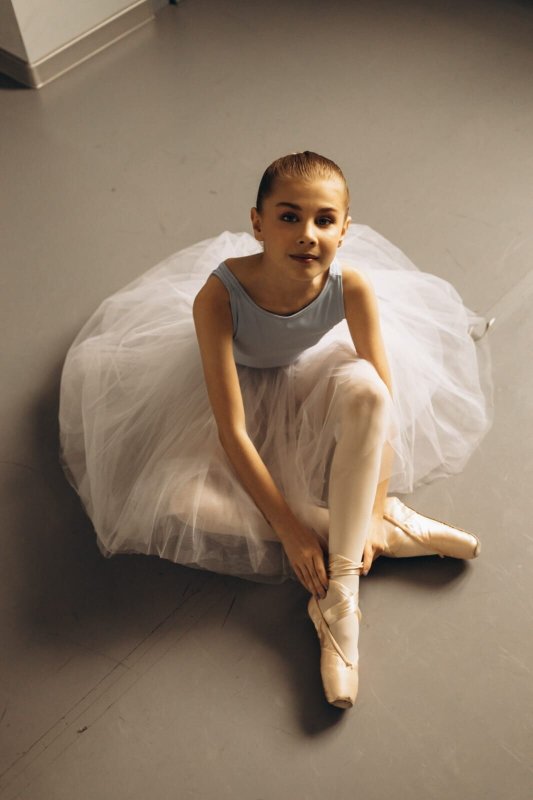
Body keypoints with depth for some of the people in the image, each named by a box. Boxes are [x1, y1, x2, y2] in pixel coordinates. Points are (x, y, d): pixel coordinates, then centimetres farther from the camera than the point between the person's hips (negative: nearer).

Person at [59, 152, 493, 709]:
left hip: (311, 377, 1)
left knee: (363, 385, -34)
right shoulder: (218, 295, -35)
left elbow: (383, 403, -20)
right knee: (180, 501, -26)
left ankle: (340, 595, -28)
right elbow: (233, 432, -31)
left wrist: (374, 508, -25)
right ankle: (397, 531, -19)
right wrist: (290, 528, -28)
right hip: (241, 386, -1)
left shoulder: (352, 287, -29)